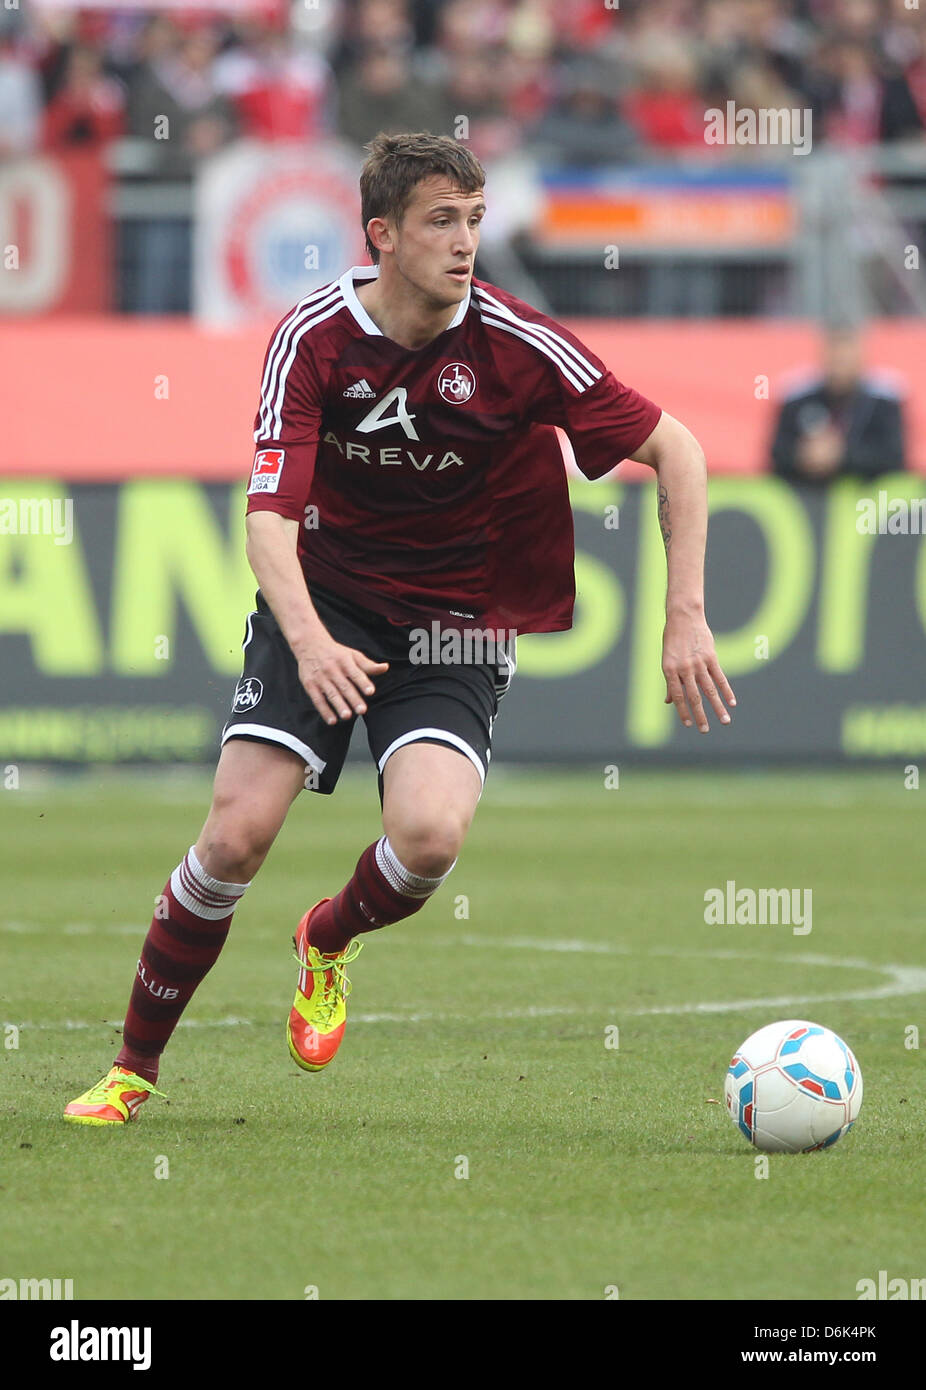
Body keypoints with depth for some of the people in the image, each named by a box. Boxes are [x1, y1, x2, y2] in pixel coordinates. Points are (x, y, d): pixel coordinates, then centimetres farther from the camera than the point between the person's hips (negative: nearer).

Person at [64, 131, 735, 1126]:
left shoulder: (516, 343, -14)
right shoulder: (312, 337, -13)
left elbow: (674, 450, -7)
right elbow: (270, 516, -19)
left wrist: (685, 618, -14)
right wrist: (310, 641, -38)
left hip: (456, 623, 0)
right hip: (324, 599, 0)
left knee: (430, 832, -26)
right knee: (238, 830, -15)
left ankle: (330, 940, 11)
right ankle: (134, 1067, 6)